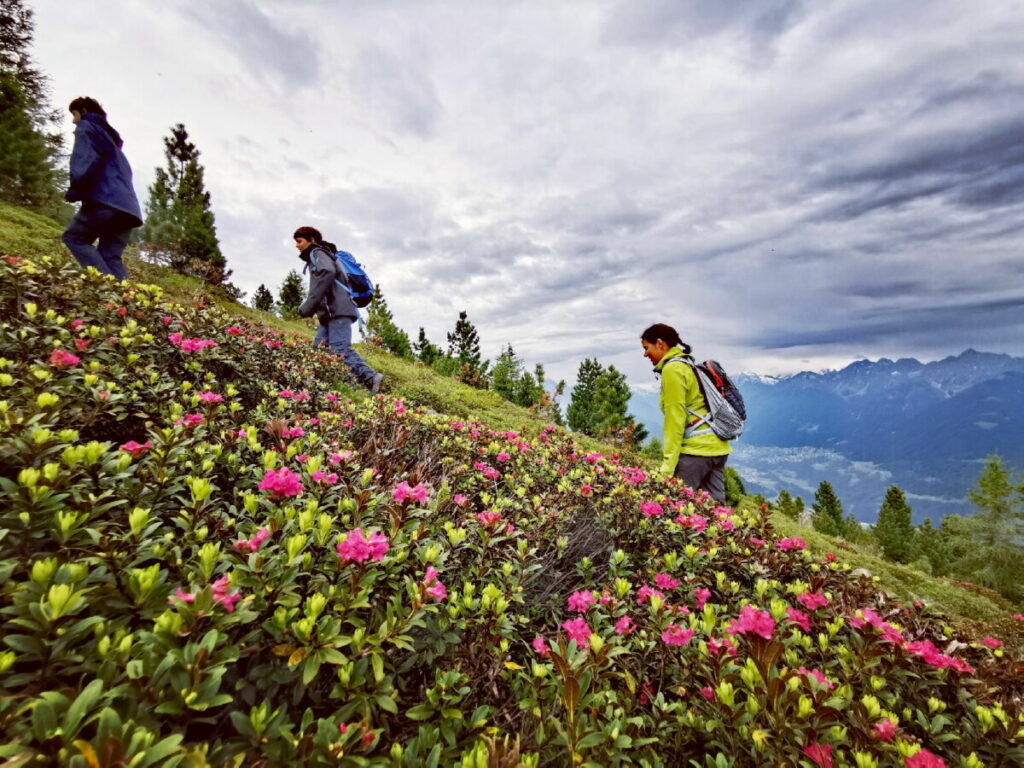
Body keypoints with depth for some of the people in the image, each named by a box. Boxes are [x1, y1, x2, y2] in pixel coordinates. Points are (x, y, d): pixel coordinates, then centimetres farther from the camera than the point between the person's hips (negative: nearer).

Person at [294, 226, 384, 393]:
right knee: (318, 349, 2)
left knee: (340, 349, -21)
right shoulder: (317, 257, 33)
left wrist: (308, 305, -20)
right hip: (331, 312, 10)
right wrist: (310, 306, 15)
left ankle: (370, 377, -27)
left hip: (337, 310, -10)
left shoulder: (317, 253, 4)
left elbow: (327, 272, -20)